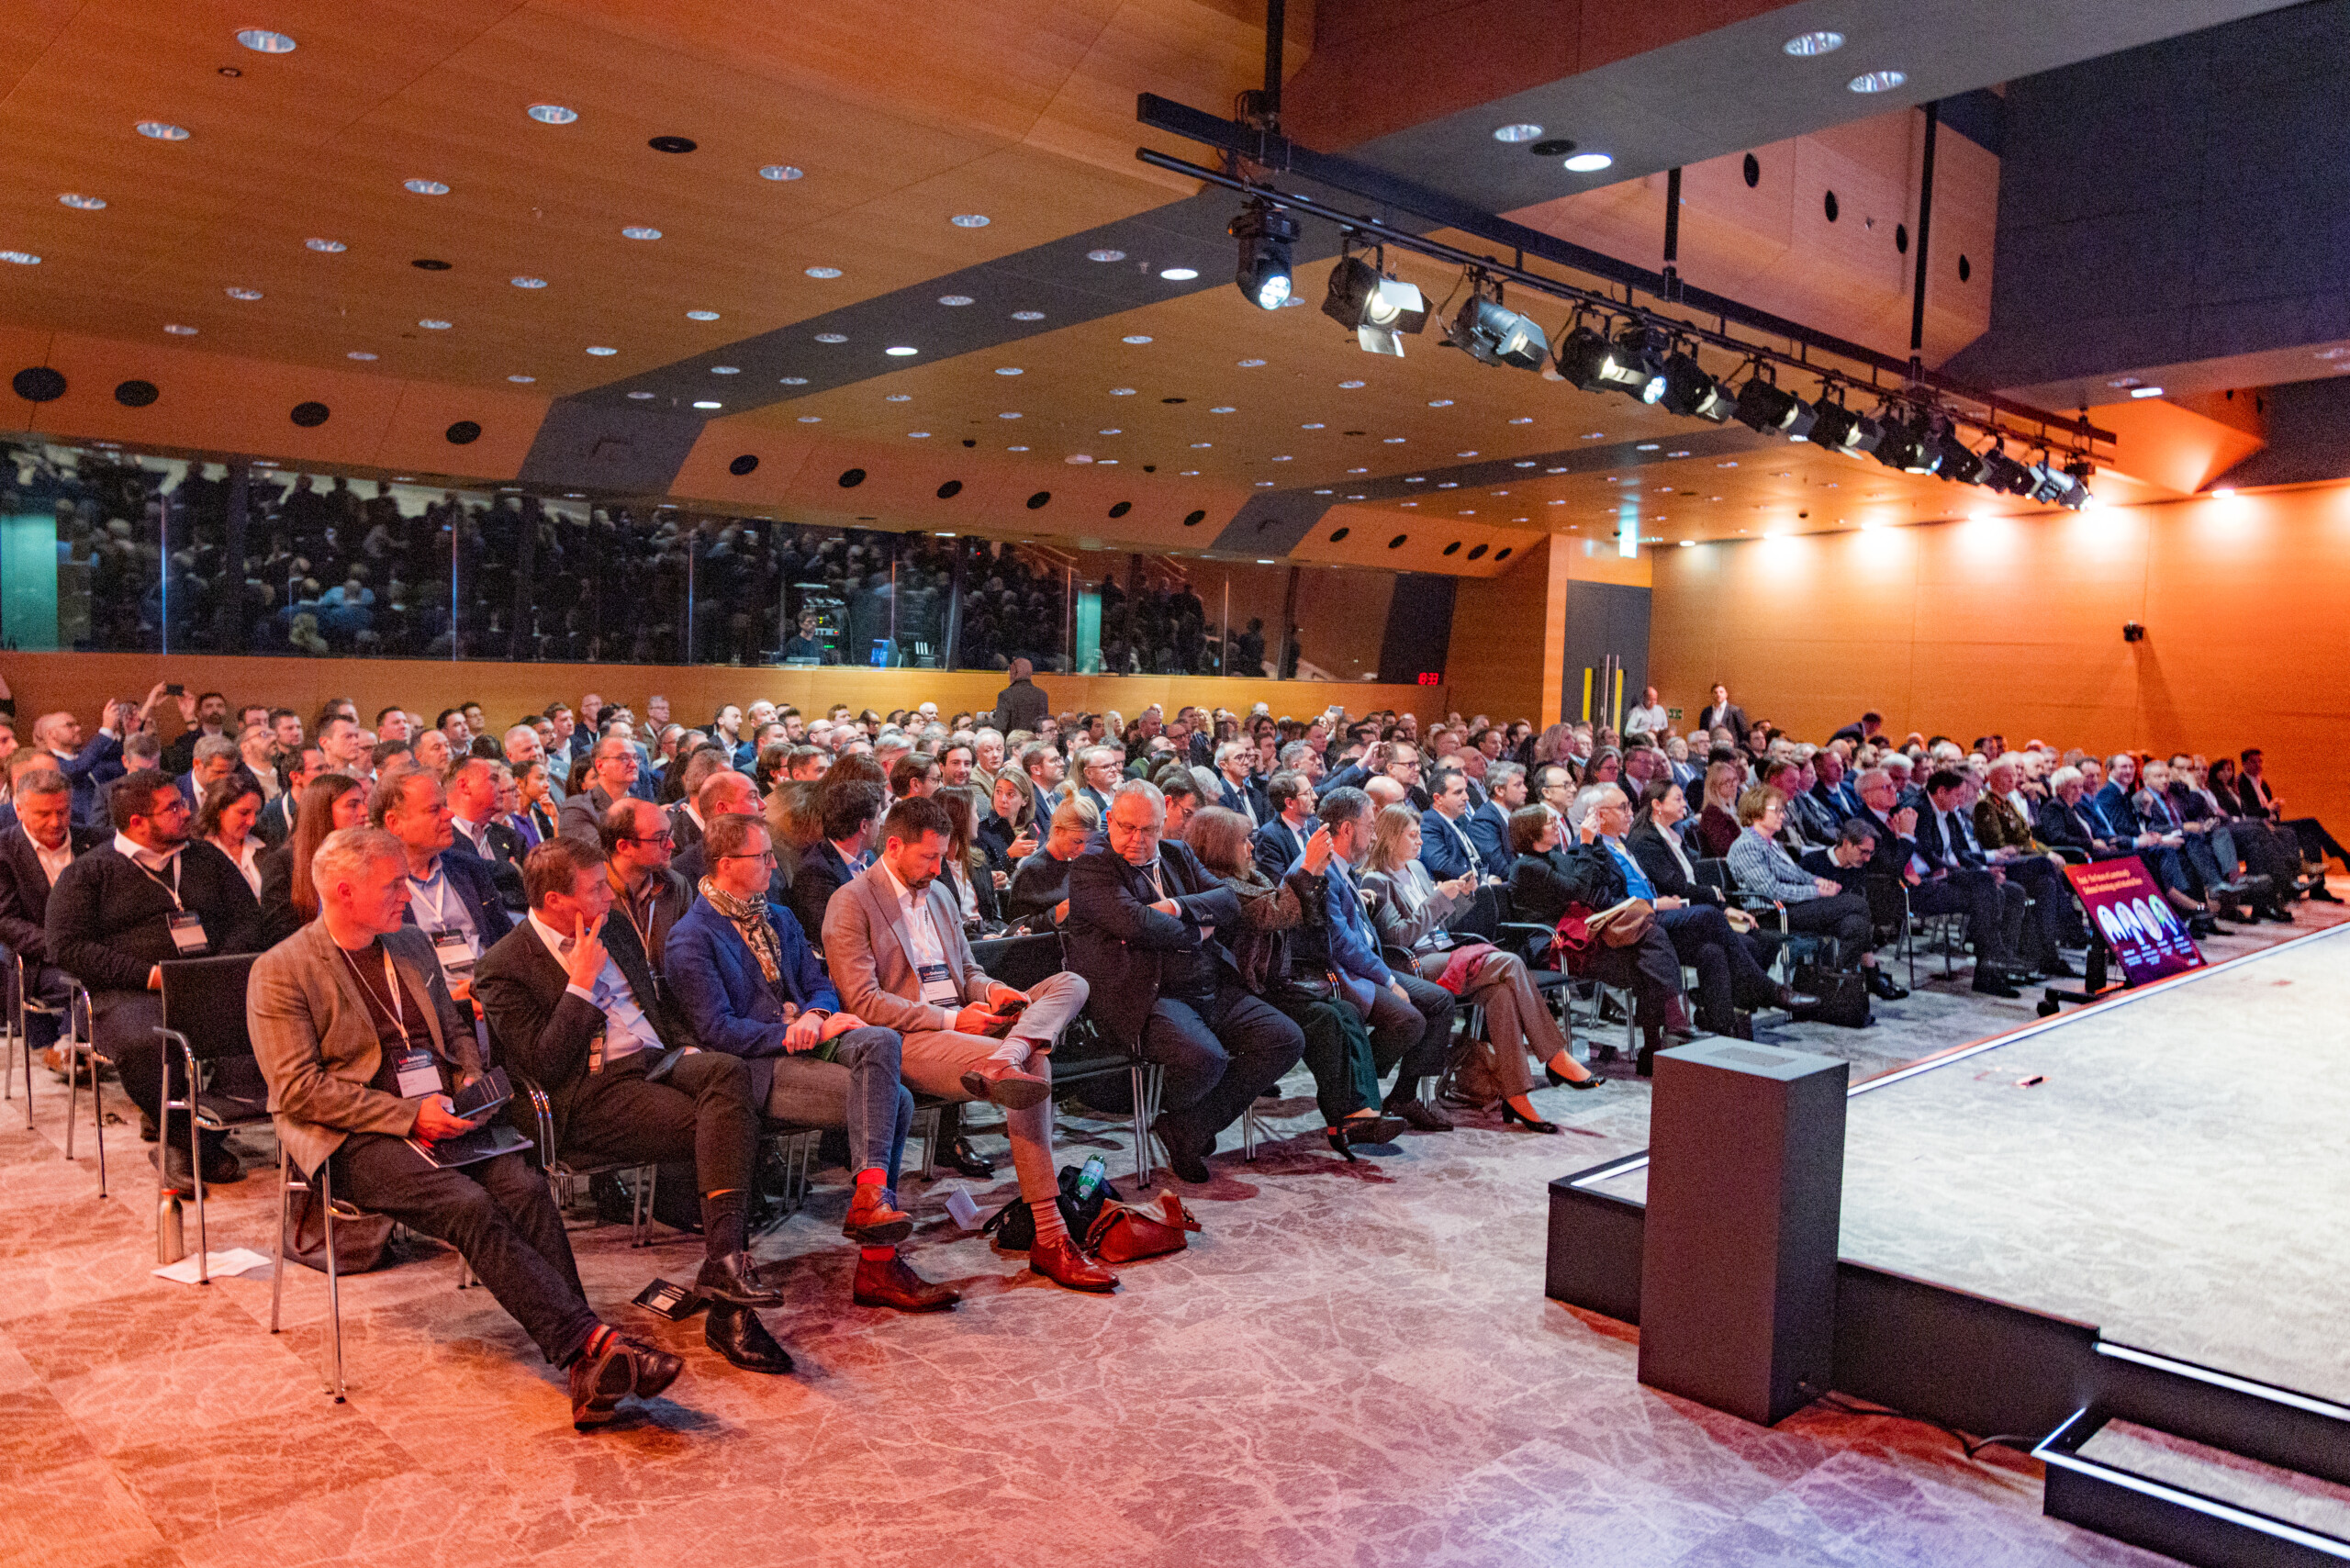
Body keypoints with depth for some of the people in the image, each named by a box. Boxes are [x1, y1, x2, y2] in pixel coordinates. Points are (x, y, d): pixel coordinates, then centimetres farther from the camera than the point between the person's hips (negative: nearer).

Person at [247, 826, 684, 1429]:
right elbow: (298, 1087, -11)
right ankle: (594, 1340, -37)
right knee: (470, 1206, -31)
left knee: (526, 1187, -24)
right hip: (354, 1140, -5)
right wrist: (408, 1115, -18)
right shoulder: (280, 972, -3)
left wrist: (471, 1082, 5)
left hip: (439, 1120, 5)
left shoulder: (412, 943, 17)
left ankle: (585, 1368, -32)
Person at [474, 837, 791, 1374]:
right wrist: (581, 983, -12)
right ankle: (730, 1309, -27)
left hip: (657, 1061, 6)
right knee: (727, 1127, -30)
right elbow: (545, 1065, -11)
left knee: (729, 1070, -30)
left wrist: (689, 1050, 10)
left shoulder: (606, 930, 18)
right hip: (593, 1093, -6)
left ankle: (724, 1261, -37)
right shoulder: (503, 967, -3)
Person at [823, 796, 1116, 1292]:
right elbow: (862, 1001, -13)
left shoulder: (939, 894, 22)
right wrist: (951, 1020, -19)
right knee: (1034, 1063, -30)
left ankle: (1002, 1062, -44)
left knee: (1070, 984, -14)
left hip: (962, 1020, 8)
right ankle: (1049, 1240, -30)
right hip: (908, 1039, -8)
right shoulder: (850, 905, -5)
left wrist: (992, 990, -1)